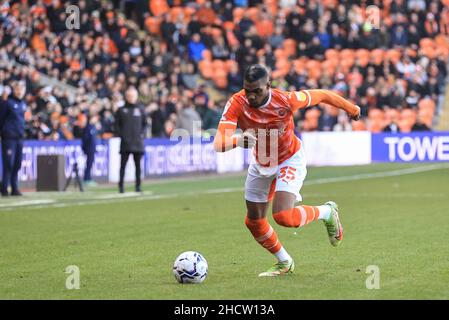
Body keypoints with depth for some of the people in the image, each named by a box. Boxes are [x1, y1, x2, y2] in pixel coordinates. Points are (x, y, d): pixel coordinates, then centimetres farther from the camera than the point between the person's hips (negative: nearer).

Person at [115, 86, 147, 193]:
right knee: (123, 164, -1)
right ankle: (121, 185, 2)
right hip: (125, 142, -1)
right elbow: (117, 124, 6)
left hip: (138, 141, 1)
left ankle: (138, 186, 7)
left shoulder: (140, 109, 9)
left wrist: (142, 134, -2)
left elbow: (144, 123, 13)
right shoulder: (121, 110, 5)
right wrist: (121, 135, -6)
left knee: (138, 165, 3)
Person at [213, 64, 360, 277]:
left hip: (290, 160, -4)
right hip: (261, 163, 4)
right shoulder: (237, 104, -28)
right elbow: (219, 144, -39)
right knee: (254, 221, 11)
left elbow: (321, 95, -12)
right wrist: (238, 140, -62)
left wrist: (351, 109, 5)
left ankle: (327, 212, 8)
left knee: (284, 217, -23)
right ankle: (284, 263, 35)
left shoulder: (286, 100, -31)